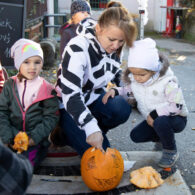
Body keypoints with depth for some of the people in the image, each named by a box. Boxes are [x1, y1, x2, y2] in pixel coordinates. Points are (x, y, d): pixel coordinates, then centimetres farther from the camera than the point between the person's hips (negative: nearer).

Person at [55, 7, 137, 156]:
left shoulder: (112, 48, -9)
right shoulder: (78, 48, -30)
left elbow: (118, 77, 13)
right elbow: (70, 94, -37)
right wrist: (91, 128, -44)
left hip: (94, 97, 6)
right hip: (69, 105, -6)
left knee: (122, 109, -26)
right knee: (99, 151, -21)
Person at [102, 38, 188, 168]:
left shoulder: (167, 82, -27)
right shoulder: (134, 80, -9)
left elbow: (177, 105, -25)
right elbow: (127, 91, 8)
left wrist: (154, 114, -28)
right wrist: (115, 91, -14)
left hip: (176, 119, -6)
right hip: (153, 120, 7)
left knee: (160, 122, -37)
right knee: (136, 136, -7)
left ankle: (171, 151, -9)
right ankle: (162, 138, 20)